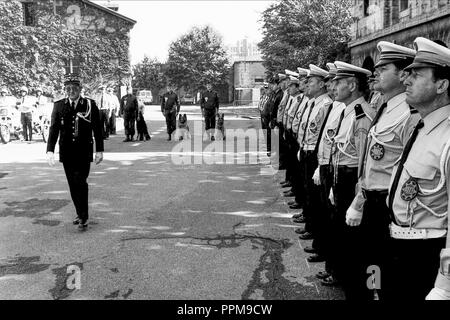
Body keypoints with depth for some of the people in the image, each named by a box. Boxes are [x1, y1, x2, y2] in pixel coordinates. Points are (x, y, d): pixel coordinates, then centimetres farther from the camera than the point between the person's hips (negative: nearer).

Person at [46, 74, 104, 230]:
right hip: (67, 152, 3)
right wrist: (50, 150, -13)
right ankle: (80, 213, 23)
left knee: (80, 183, -10)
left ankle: (84, 217, -1)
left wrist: (99, 150, 0)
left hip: (84, 153, -3)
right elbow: (54, 128, -2)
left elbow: (97, 129, 2)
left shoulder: (90, 105, -1)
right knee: (73, 185, 9)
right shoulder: (59, 106, 4)